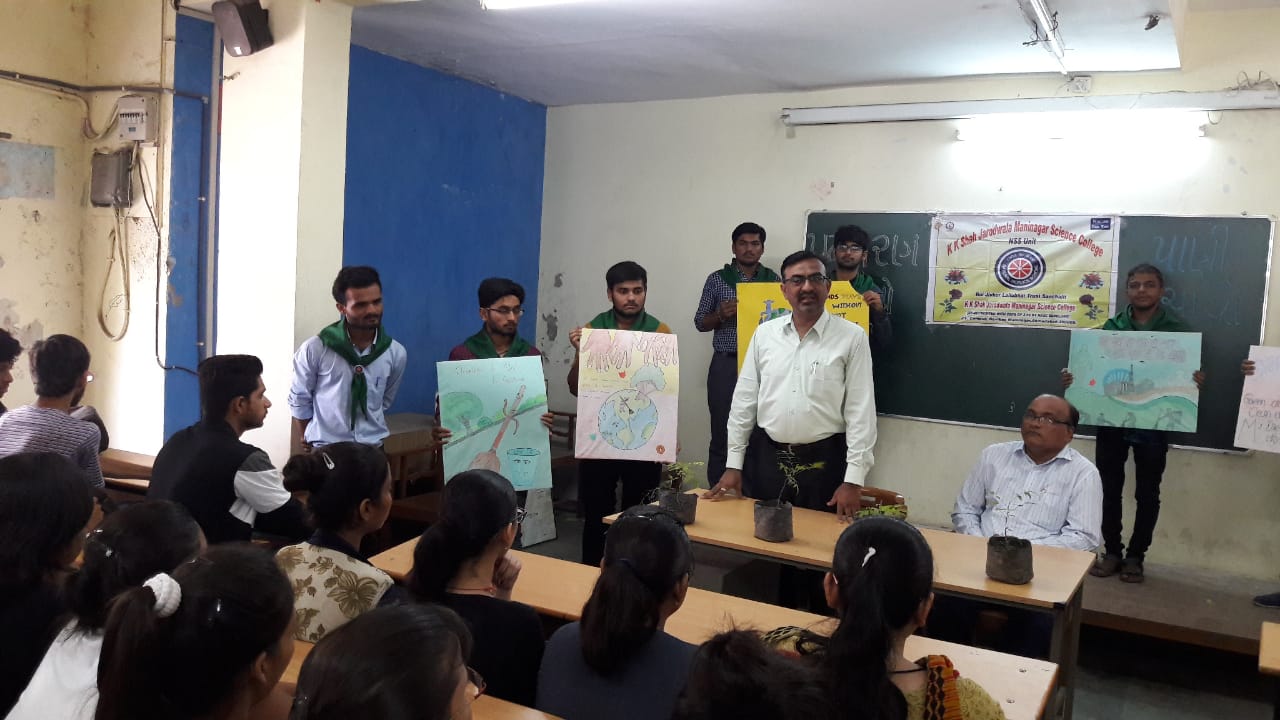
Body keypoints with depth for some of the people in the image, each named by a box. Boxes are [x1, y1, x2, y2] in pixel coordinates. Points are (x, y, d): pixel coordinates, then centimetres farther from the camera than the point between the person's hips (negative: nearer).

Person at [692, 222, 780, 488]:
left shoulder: (773, 279, 9)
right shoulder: (717, 279, 4)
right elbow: (700, 323, 6)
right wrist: (721, 315, -13)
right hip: (726, 365, -1)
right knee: (722, 434, 2)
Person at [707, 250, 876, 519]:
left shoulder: (852, 337, -5)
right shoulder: (764, 334, 4)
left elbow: (861, 410, -7)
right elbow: (744, 400, 7)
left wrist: (853, 480, -11)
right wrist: (733, 464, 6)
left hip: (825, 462, -3)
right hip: (770, 459, 3)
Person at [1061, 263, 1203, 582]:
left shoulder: (1177, 329, 1)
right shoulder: (1112, 327, 6)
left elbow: (1188, 374, 1)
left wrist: (1197, 382, -21)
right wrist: (1073, 378, -13)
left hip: (1153, 424, -1)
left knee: (1147, 493, 7)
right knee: (1110, 489, 7)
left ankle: (1135, 556, 19)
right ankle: (1112, 552, 20)